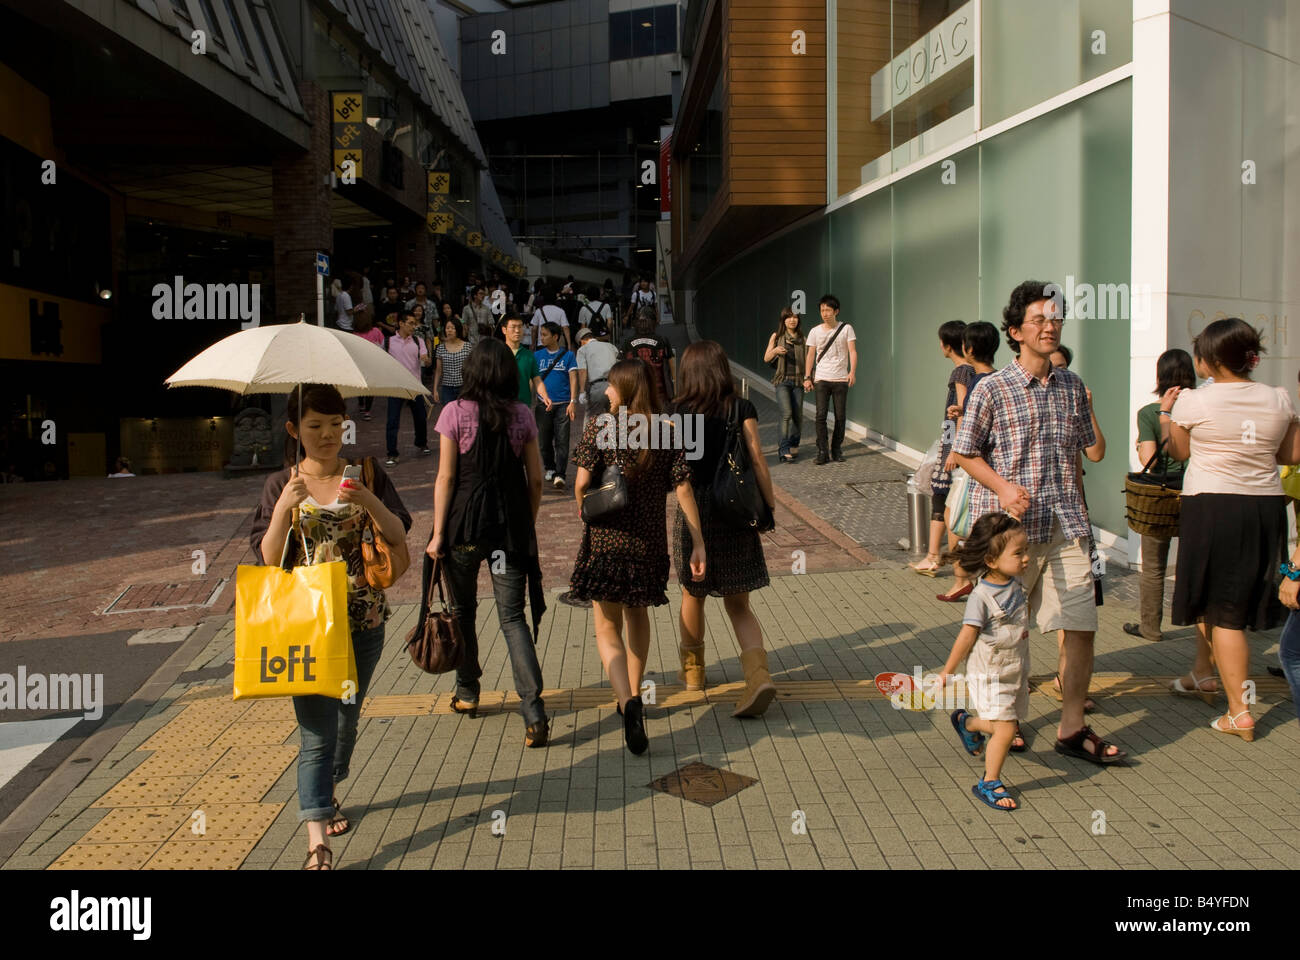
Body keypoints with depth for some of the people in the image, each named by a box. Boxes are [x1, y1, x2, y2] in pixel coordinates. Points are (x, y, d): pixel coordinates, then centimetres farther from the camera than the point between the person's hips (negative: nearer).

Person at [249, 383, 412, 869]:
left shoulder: (367, 473, 2)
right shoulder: (280, 484, 0)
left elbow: (398, 536, -3)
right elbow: (269, 559, -5)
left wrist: (370, 501, -20)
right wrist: (285, 507, -20)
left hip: (364, 620, 2)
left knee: (347, 717, 19)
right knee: (317, 732, -7)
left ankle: (329, 793, 44)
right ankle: (317, 841, -5)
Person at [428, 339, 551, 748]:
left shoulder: (455, 412, -5)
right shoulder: (522, 415, 2)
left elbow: (446, 477, -7)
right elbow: (535, 479, 5)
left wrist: (438, 533, -2)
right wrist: (527, 526, 17)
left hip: (465, 524, -2)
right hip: (510, 526, 2)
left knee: (462, 610, 18)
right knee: (512, 617, 2)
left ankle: (467, 691, 34)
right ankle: (534, 711, -10)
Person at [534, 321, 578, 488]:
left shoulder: (568, 355, 2)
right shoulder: (537, 356, 8)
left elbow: (573, 378, -2)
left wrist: (573, 402, -11)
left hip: (563, 404, -2)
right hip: (543, 404, 2)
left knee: (562, 441, -6)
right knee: (545, 440, 9)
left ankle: (560, 475, -5)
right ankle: (550, 469, 27)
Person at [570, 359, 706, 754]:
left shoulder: (599, 426, -8)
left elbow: (582, 483, -13)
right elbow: (683, 488, -6)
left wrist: (586, 515, 8)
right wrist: (698, 543, -5)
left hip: (605, 541, -3)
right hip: (650, 541, 3)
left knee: (608, 628, 4)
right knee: (637, 617, 24)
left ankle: (628, 702, -18)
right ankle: (633, 695, 36)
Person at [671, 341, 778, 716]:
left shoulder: (678, 412, -4)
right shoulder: (742, 408, -2)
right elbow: (757, 459, -7)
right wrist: (770, 502, 0)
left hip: (694, 512, -1)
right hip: (737, 513, 1)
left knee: (693, 595, 20)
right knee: (738, 604, 9)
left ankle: (693, 669, 36)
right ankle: (758, 673, -12)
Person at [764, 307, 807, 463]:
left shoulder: (802, 338, 10)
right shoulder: (776, 336, 4)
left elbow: (805, 360, 16)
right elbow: (766, 359, 4)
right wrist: (775, 351, -16)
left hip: (797, 380, 3)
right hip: (782, 380, -3)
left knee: (798, 415, 4)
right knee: (787, 413, -16)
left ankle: (793, 446, 24)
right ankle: (784, 451, -13)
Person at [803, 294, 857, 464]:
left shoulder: (846, 328, 2)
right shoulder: (815, 332, 7)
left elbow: (852, 351, -5)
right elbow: (810, 355, 10)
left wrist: (852, 371, -20)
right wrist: (807, 377, 3)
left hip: (840, 379, 0)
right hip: (821, 379, 1)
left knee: (840, 416, 3)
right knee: (821, 415, -8)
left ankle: (837, 450, 16)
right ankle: (822, 452, -4)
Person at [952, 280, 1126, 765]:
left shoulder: (1071, 386, 9)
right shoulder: (992, 389, -6)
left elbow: (1075, 454, 18)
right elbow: (966, 454, -2)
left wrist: (1080, 515, 18)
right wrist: (1004, 487, -17)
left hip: (1066, 528, 5)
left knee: (1081, 626, 2)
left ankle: (1072, 728, 17)